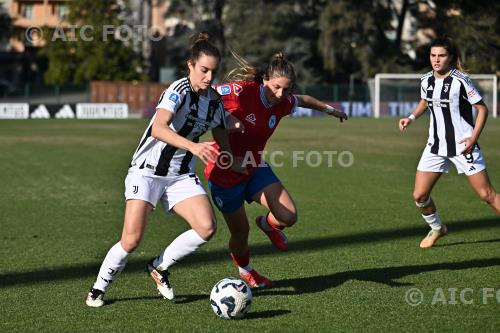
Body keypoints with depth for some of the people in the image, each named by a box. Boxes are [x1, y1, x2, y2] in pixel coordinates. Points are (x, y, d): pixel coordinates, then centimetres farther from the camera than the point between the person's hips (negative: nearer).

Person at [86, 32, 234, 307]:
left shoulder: (215, 102, 3)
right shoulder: (179, 91, -18)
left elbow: (223, 141, 21)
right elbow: (158, 129, -36)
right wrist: (193, 146, -48)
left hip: (181, 176, 6)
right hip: (147, 171, -6)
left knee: (207, 227, -16)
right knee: (131, 240, -15)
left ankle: (160, 267, 8)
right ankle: (99, 288, 11)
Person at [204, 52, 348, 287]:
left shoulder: (284, 103, -7)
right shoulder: (241, 91, -26)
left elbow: (302, 100, 16)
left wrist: (328, 109, 30)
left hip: (255, 169, 5)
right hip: (224, 174, -5)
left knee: (288, 217, -12)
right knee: (241, 233, 7)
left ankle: (267, 223, 27)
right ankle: (245, 270, 42)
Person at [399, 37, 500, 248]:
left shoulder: (460, 81, -14)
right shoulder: (426, 81, 3)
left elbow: (482, 108, -8)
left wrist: (474, 137, -18)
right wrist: (412, 118, 7)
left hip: (463, 145, -5)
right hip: (436, 147, 5)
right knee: (419, 195, 1)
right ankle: (437, 229, 27)